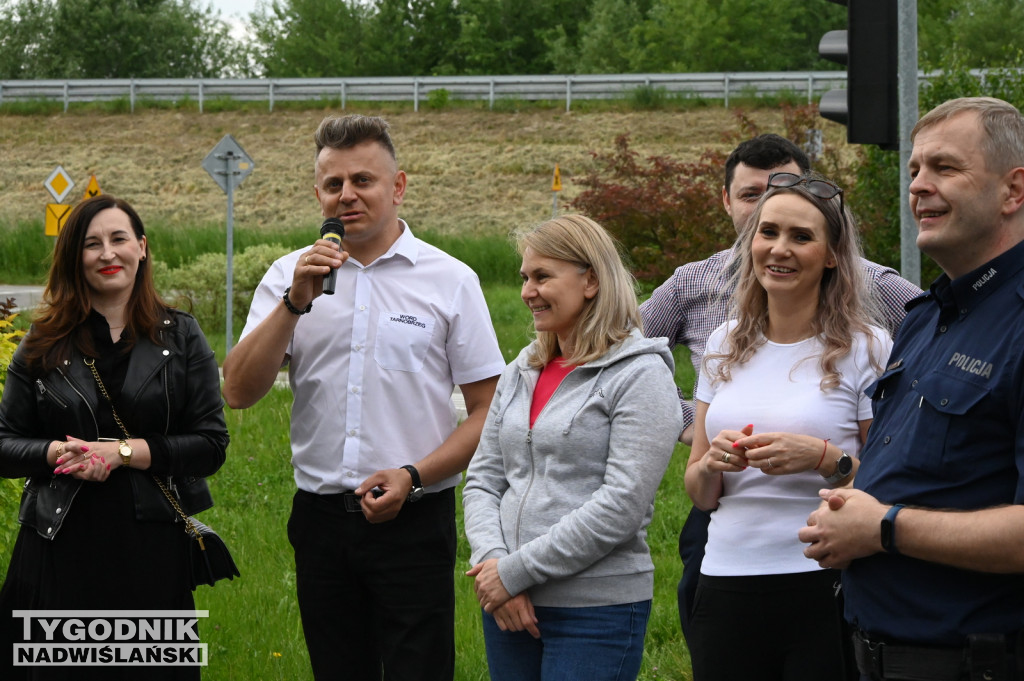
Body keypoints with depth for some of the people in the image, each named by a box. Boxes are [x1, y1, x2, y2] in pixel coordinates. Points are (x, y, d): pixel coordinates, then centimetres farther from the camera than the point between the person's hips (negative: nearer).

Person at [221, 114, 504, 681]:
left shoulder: (450, 281, 1)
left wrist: (413, 476, -13)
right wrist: (296, 302, -15)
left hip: (413, 521, -3)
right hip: (320, 520, 3)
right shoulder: (290, 276, 7)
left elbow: (489, 411, 0)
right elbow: (240, 392, -4)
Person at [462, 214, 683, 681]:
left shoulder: (640, 375, -7)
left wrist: (516, 571, -15)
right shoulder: (522, 373, 13)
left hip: (597, 608, -6)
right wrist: (492, 562, -8)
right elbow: (482, 480, 12)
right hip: (508, 606, 6)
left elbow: (622, 505, -16)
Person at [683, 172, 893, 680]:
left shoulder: (866, 349, -3)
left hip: (824, 589, -4)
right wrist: (712, 462, -6)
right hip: (726, 584, 4)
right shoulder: (726, 345, 11)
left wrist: (824, 458, -18)